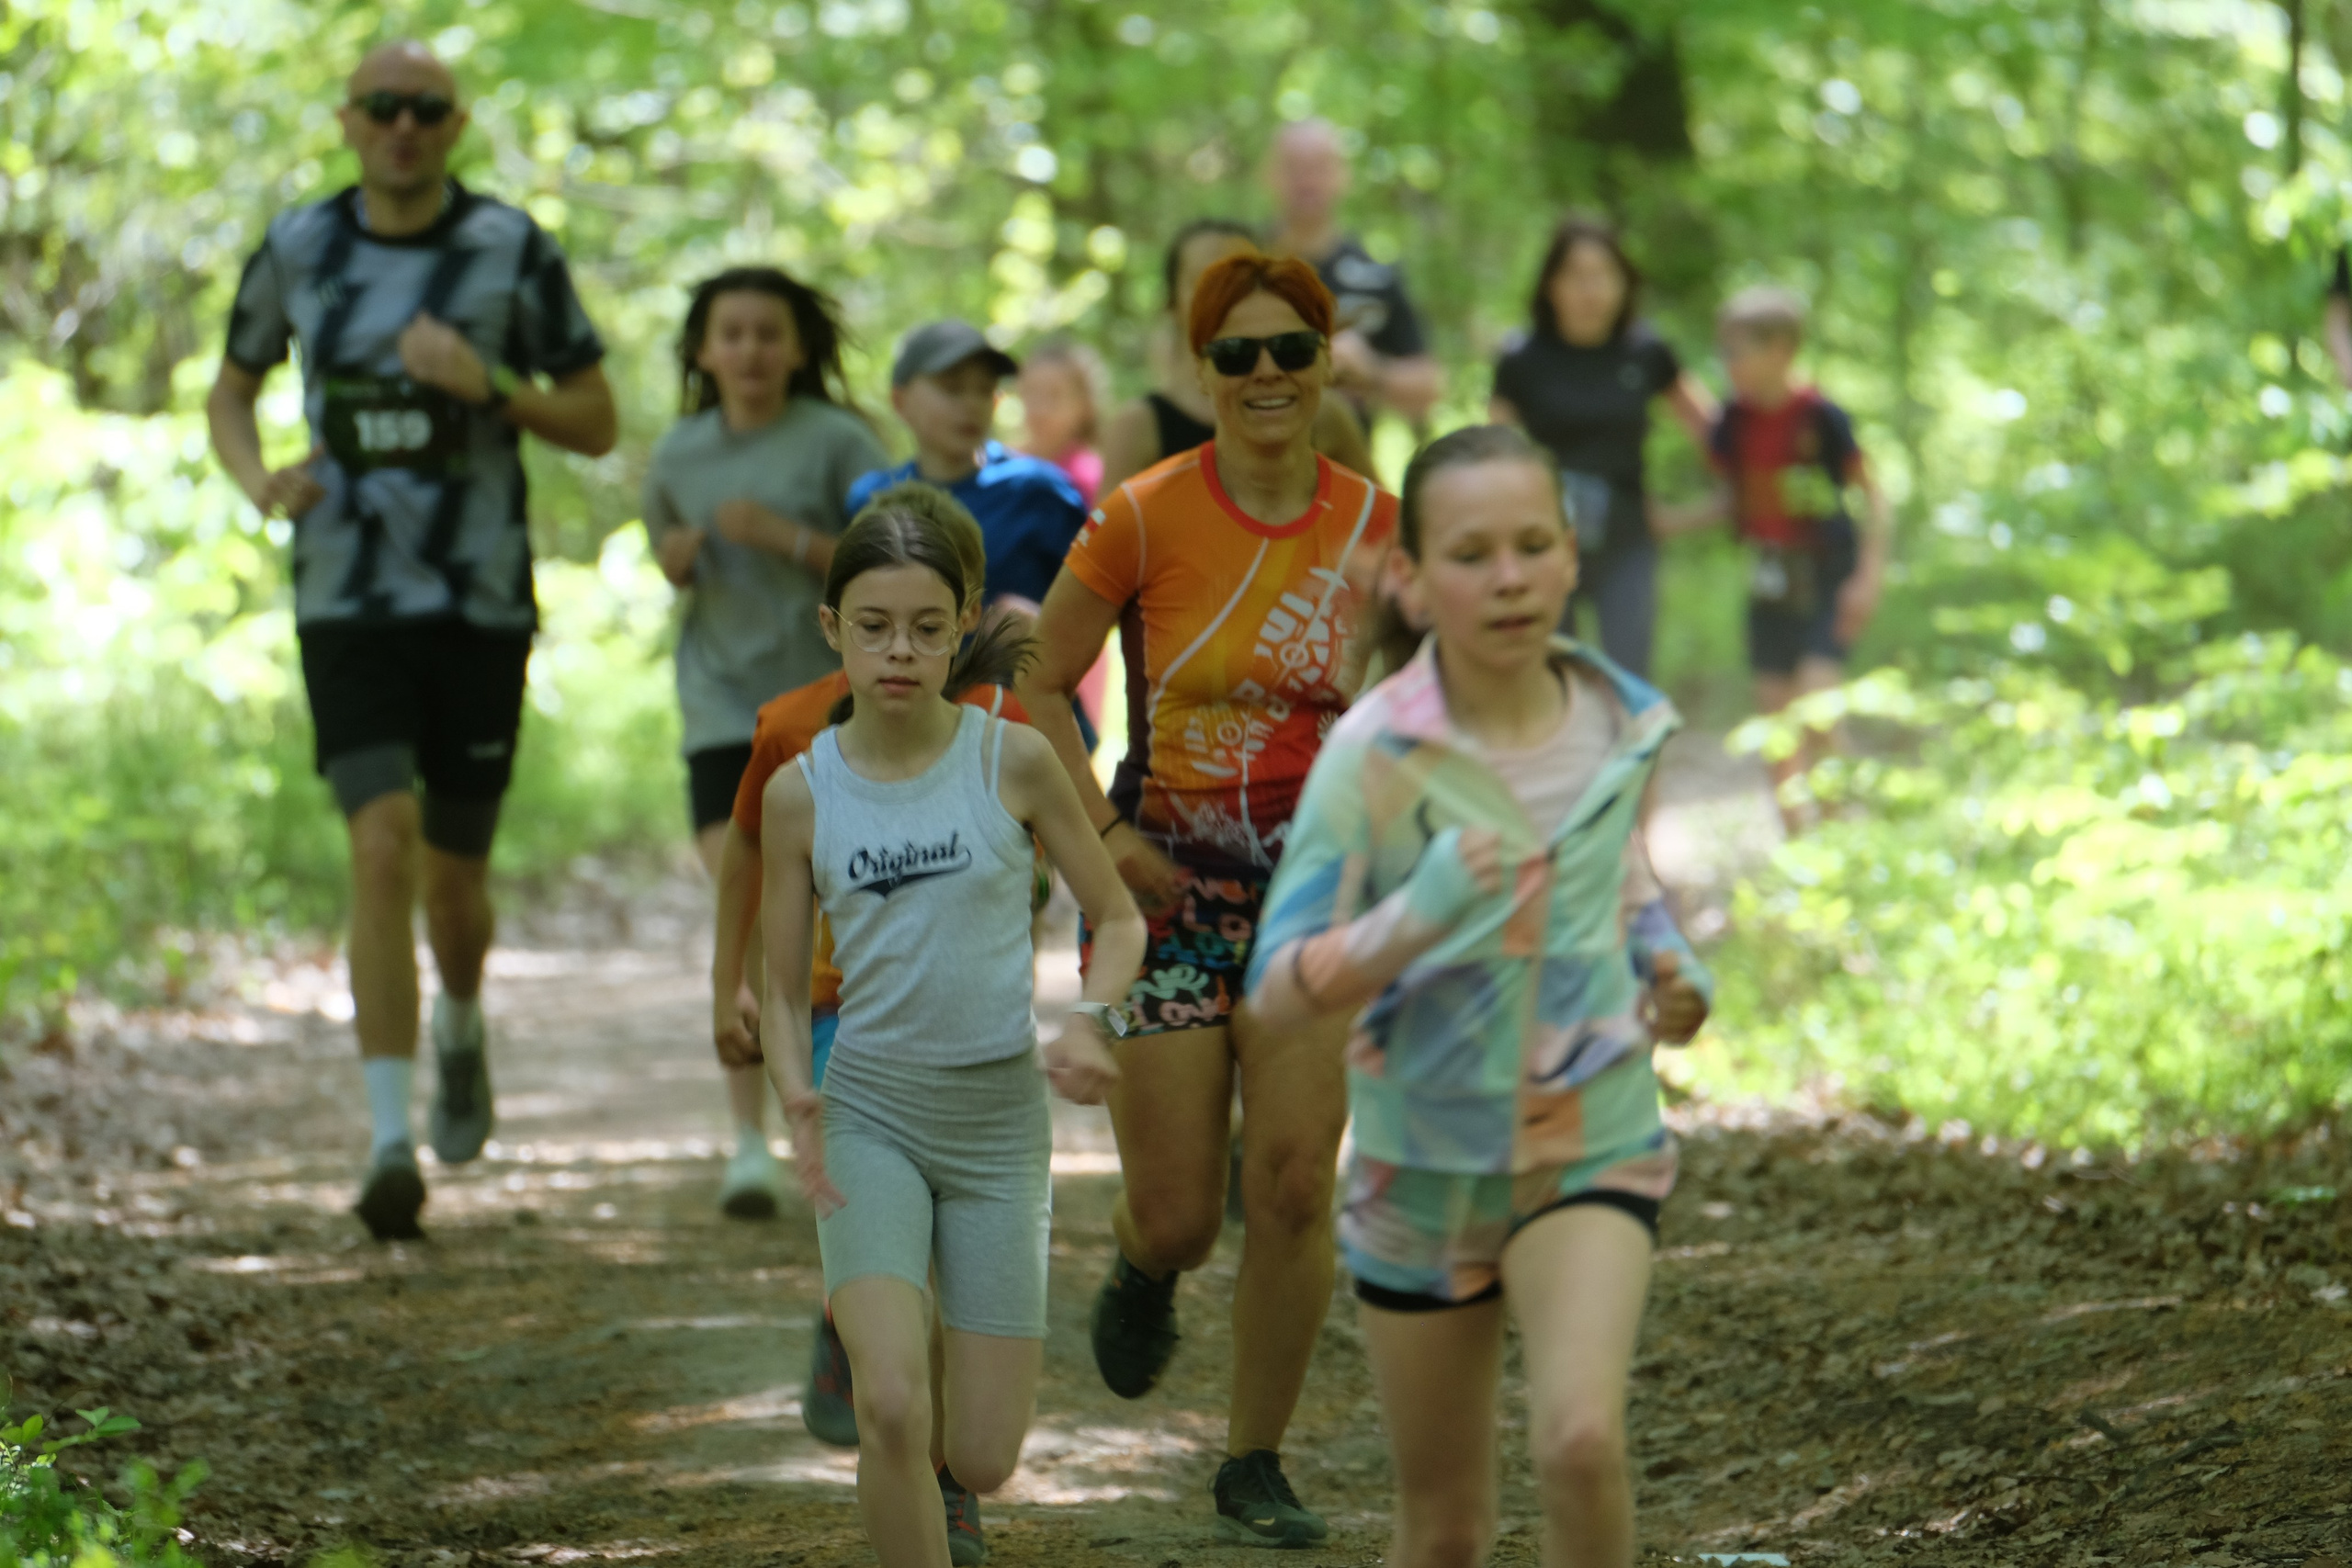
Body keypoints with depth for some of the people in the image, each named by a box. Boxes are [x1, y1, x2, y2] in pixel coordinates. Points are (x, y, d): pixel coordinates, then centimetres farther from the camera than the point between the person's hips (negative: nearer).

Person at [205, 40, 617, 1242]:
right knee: (384, 848, -17)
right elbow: (230, 392, 17)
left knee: (453, 875, 9)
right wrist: (260, 481, -5)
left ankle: (459, 1028, 45)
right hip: (346, 601, 0)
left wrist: (486, 384, -17)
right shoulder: (296, 251, 3)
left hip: (481, 603, 0)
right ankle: (390, 1144, -17)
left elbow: (597, 424, 2)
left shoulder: (513, 252, -2)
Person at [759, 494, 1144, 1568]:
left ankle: (945, 1478, 38)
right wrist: (797, 1099, -16)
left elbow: (1117, 920, 4)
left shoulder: (1013, 761, -5)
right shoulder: (801, 793, -3)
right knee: (891, 1407, -22)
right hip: (870, 1115, 0)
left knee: (980, 1460, 1)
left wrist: (1090, 1021, -16)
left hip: (1000, 1122, 0)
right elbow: (784, 992, 4)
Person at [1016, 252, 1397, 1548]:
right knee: (1180, 1218, -1)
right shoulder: (1146, 517, -9)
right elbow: (1043, 686, 1)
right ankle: (1141, 1265, 39)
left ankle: (1254, 1466, 8)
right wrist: (1101, 832, -9)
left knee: (1295, 1186, -9)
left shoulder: (1375, 523, -2)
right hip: (1169, 879, -1)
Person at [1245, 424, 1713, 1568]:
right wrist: (1414, 918, -33)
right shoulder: (1375, 754, -15)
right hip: (1426, 1165, -1)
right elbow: (1277, 995, -17)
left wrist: (1669, 970, -3)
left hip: (1593, 1147, 1)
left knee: (1581, 1440, -26)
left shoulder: (1625, 725, -4)